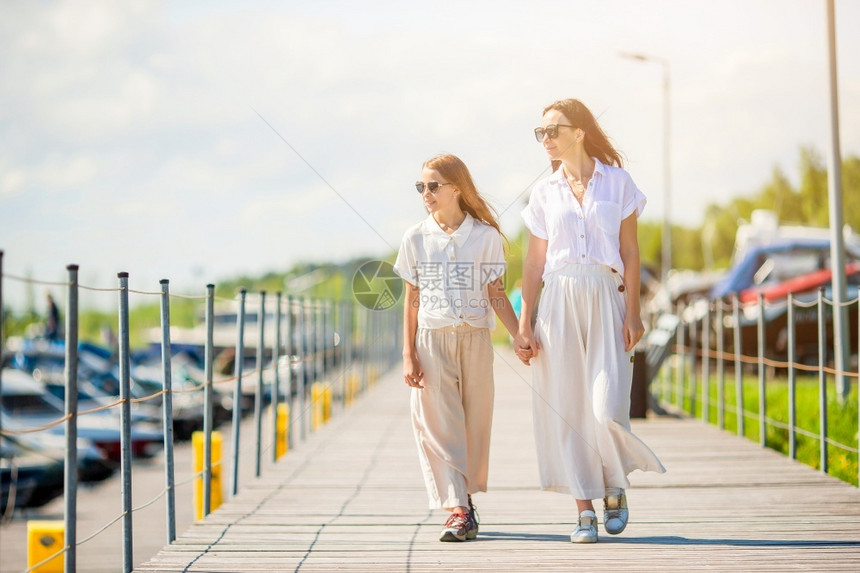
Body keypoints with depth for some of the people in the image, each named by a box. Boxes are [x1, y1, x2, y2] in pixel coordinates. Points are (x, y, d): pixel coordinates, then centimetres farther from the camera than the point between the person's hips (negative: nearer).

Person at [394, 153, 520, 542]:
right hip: (432, 340, 0)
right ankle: (459, 511, -9)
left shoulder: (486, 236, 2)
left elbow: (496, 295, 5)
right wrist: (408, 356, 1)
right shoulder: (416, 239, 4)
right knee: (439, 423, -7)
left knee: (474, 421, 5)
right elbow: (412, 300, 6)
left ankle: (466, 499, 21)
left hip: (475, 338, 0)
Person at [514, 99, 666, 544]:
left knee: (607, 408, -12)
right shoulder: (544, 192, 9)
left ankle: (615, 486, 16)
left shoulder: (617, 182, 4)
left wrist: (633, 312, -4)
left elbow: (630, 252, 4)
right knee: (566, 407, -1)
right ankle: (585, 510, 8)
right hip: (559, 302, 2)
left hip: (605, 300, -2)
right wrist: (525, 324, 4)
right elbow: (534, 261, 10)